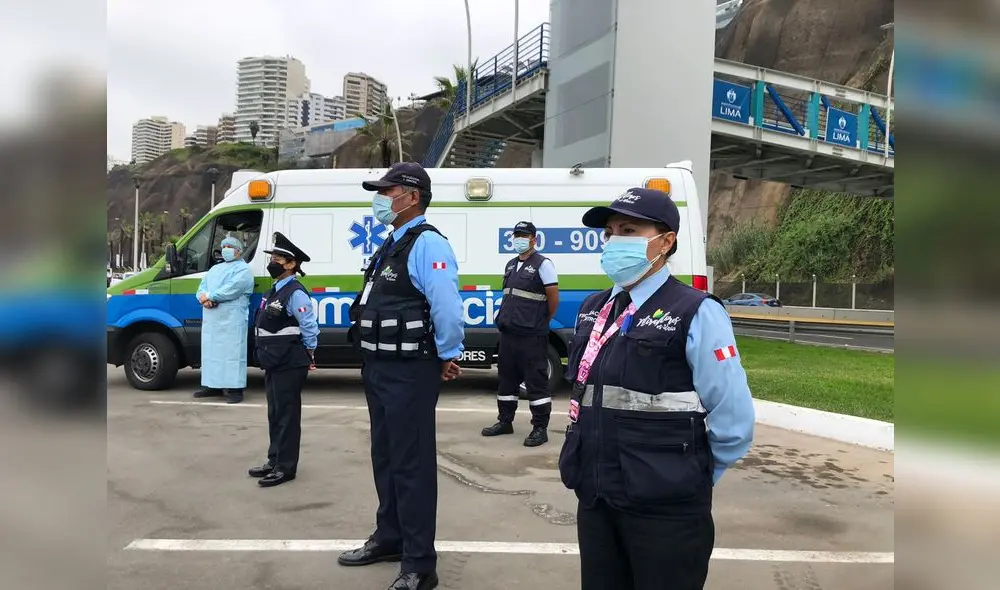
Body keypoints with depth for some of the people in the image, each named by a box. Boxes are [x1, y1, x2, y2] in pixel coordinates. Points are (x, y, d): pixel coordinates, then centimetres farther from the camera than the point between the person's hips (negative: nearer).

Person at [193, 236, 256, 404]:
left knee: (232, 352, -9)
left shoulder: (243, 269, -1)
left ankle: (234, 389, -9)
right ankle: (213, 385, 18)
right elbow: (202, 287, 15)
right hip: (211, 319, 8)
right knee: (211, 351, 10)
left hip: (232, 319, -8)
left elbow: (231, 289, -16)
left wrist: (209, 296, -11)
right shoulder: (215, 268, 25)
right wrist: (204, 299, -8)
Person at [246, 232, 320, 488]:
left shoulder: (295, 293, -17)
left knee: (287, 415, -3)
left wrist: (308, 355, -6)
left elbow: (310, 327, -16)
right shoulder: (275, 290, 13)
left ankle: (285, 467, 5)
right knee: (275, 414, 16)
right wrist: (267, 354, 17)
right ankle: (274, 461, 27)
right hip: (274, 363, 10)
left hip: (289, 365, -10)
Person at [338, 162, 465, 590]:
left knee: (411, 464, -1)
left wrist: (448, 358, -15)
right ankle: (390, 537, 37)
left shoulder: (427, 244, -18)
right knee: (385, 457, 20)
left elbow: (447, 308, -26)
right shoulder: (391, 245, 14)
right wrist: (372, 359, 16)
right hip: (380, 367, 10)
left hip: (410, 372, -10)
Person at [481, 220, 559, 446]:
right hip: (508, 332, 8)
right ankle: (505, 421, 26)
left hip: (532, 336, -8)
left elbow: (554, 299, -8)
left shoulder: (543, 264, -8)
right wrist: (505, 318, 15)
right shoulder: (510, 265, 15)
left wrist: (540, 322, 2)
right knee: (506, 378, 14)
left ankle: (540, 428, 2)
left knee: (536, 381, -3)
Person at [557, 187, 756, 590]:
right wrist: (590, 472, 14)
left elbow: (733, 423, -13)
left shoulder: (696, 314, -13)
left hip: (666, 509, -6)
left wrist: (688, 482, -2)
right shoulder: (592, 310, 9)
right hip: (595, 499, 6)